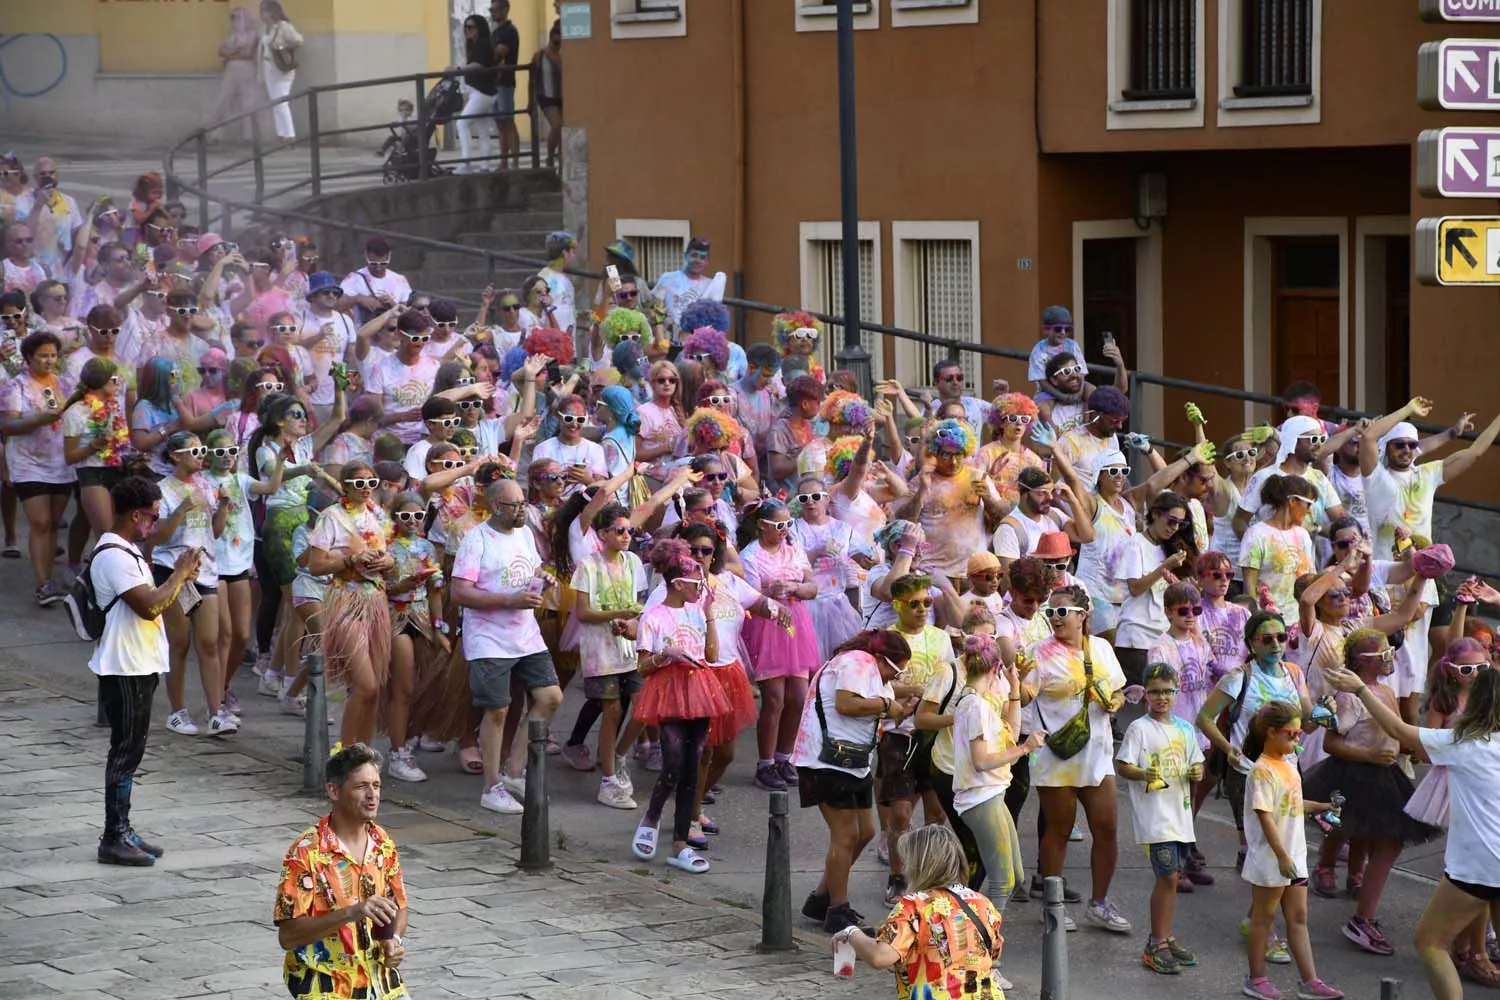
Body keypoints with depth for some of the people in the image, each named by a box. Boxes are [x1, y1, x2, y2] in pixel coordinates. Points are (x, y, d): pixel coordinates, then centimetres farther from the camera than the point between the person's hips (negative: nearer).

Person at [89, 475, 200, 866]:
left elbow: (150, 601, 21)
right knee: (125, 750, -6)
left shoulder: (129, 551, 15)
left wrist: (180, 578, 8)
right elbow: (148, 606, -24)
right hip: (124, 669, -10)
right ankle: (113, 839, -3)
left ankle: (122, 830, 20)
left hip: (141, 666, 10)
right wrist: (179, 575, -12)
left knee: (130, 750, 14)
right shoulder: (113, 556, -19)